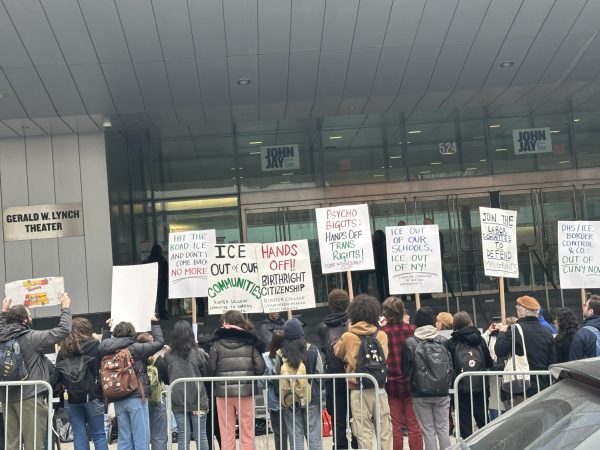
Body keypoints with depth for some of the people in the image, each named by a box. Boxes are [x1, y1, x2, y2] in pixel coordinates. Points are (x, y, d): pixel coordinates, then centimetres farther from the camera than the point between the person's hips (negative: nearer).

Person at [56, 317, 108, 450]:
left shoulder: (64, 350, 0)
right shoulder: (96, 346, -8)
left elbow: (58, 375, 2)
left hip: (71, 398, 2)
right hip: (93, 396, -2)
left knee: (79, 436, 6)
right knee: (99, 435, 7)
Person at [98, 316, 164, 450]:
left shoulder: (110, 351, 2)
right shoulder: (135, 349, -12)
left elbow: (103, 345, 27)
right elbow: (159, 342, -5)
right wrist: (154, 323, 6)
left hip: (118, 400, 6)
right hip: (136, 398, -6)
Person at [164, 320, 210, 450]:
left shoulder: (168, 355, -2)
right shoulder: (198, 353, -8)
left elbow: (166, 378, 8)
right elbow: (206, 374, 2)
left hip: (177, 401, 2)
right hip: (197, 400, -2)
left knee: (183, 437, 7)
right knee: (200, 436, 6)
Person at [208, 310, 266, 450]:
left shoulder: (217, 343, -3)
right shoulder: (250, 342, 0)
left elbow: (210, 370, -6)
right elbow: (260, 368, -5)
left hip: (223, 392, 0)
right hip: (246, 392, 1)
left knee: (227, 433, 8)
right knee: (247, 432, 10)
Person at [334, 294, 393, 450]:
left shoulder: (347, 337, -5)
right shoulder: (382, 335, 0)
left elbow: (337, 353, 13)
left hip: (358, 391, -2)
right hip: (379, 389, 2)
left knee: (364, 434, 2)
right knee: (385, 432, 9)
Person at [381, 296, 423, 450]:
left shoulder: (381, 333, -12)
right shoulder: (412, 330, -6)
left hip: (391, 385, -1)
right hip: (410, 384, 1)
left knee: (395, 427, 7)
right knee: (414, 426, 9)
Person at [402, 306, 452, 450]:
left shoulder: (410, 343, -7)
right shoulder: (443, 341, -2)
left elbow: (405, 369, -4)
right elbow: (451, 367, 2)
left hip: (420, 394, -2)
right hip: (442, 392, 2)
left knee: (428, 430, 5)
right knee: (443, 428, 10)